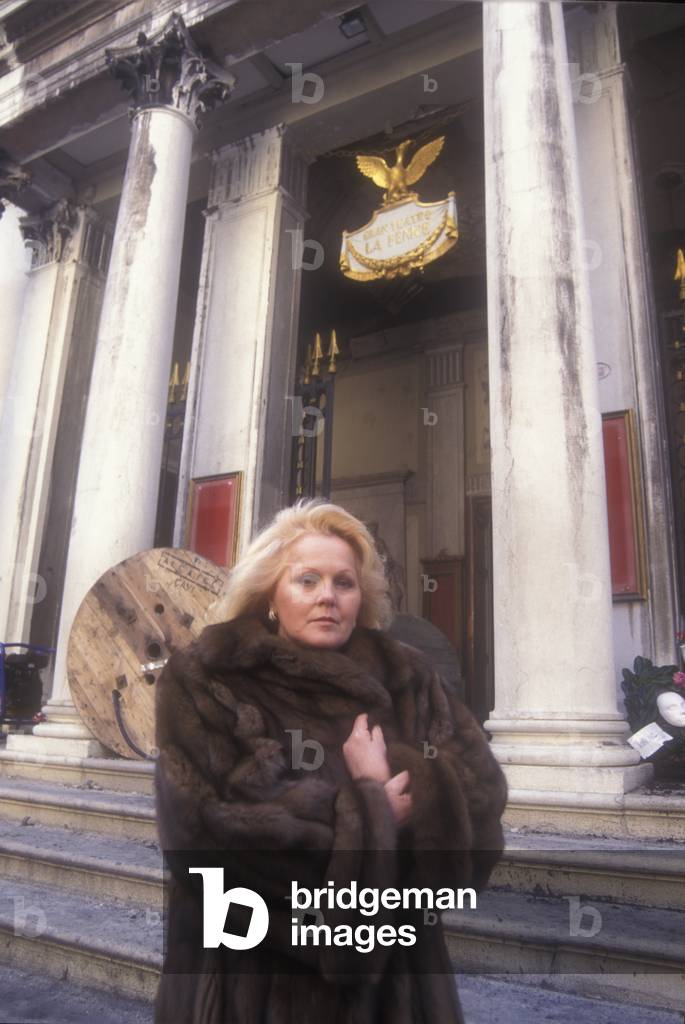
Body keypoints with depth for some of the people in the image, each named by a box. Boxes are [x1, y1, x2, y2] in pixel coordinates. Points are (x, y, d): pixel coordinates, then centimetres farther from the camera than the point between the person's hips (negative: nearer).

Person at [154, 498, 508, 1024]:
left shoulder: (407, 680, 3)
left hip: (390, 969, 4)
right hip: (253, 972, -3)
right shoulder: (206, 680, -8)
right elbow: (213, 823, -21)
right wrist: (371, 813, -14)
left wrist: (399, 780, -22)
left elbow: (480, 792, -5)